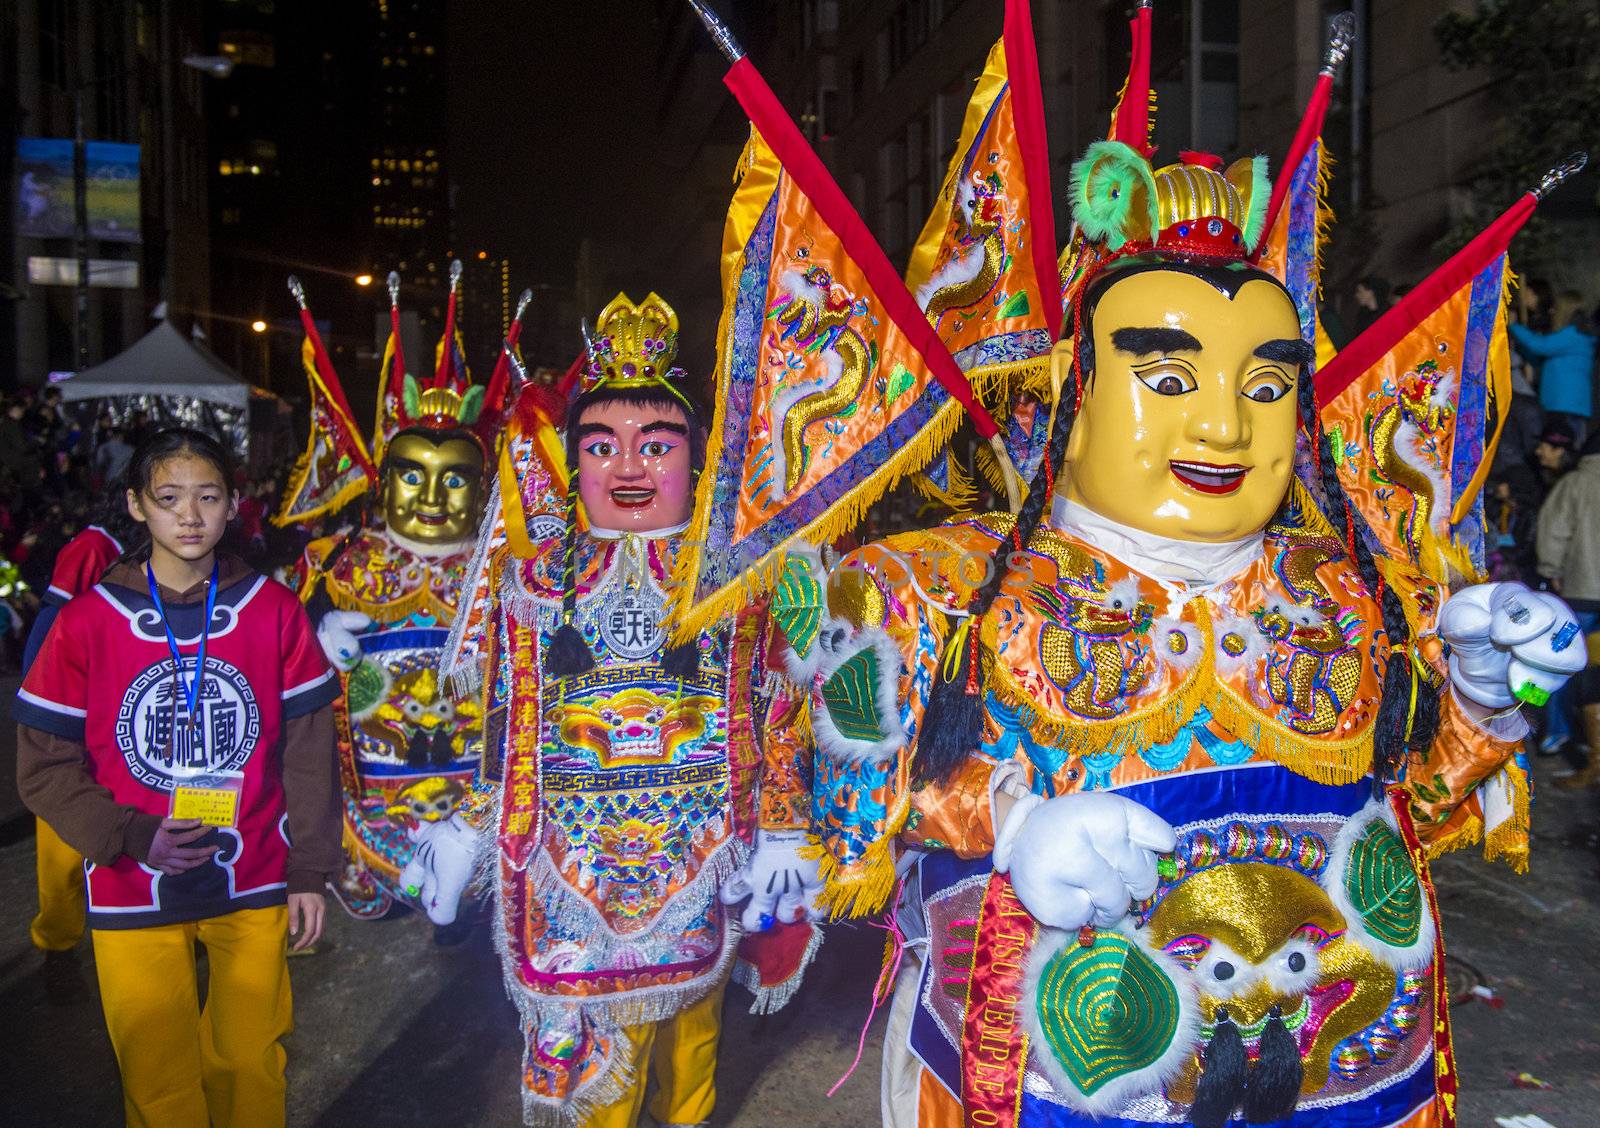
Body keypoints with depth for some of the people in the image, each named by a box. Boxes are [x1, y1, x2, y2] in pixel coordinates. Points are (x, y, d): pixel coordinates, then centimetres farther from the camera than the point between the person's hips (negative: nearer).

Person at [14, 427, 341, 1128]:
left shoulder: (274, 611, -3)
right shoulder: (86, 622, -6)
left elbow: (310, 750, 1)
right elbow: (43, 768, -3)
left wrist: (310, 871, 0)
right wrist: (134, 839, -16)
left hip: (253, 886, 1)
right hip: (132, 894, 0)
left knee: (249, 1067, 13)